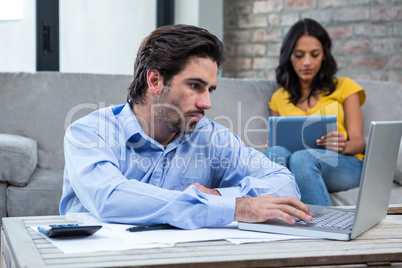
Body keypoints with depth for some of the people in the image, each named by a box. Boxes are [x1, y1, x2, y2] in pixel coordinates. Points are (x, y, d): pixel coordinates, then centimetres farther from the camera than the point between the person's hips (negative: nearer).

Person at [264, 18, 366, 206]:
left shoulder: (344, 87, 15)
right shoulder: (279, 99, 23)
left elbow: (359, 141, 7)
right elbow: (276, 140, 21)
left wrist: (344, 146, -18)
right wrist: (273, 143, -6)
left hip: (346, 165, -2)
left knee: (302, 158, -37)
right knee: (274, 152, -35)